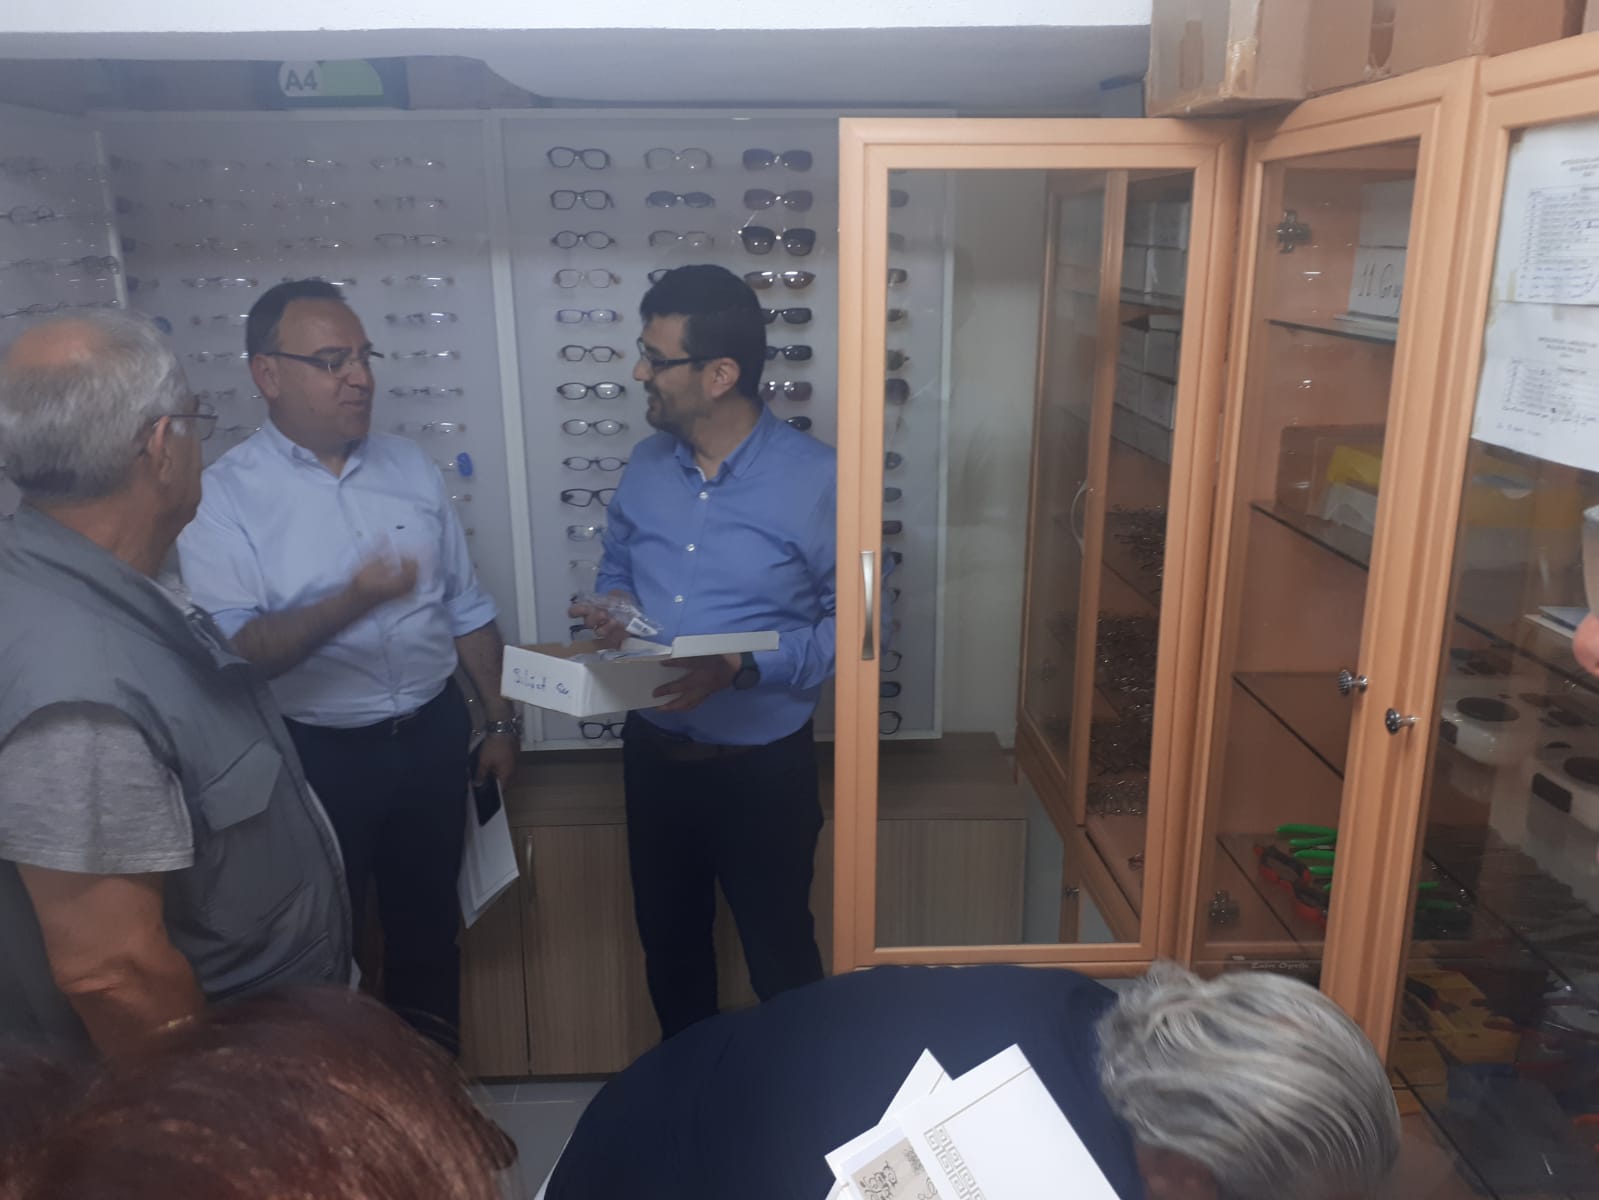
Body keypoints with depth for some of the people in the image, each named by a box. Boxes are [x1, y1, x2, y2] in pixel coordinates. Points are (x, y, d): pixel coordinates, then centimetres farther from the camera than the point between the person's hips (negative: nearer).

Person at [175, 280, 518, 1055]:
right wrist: (349, 602, -35)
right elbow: (232, 652, -21)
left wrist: (499, 720, 7)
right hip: (315, 754, -4)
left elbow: (465, 609, 7)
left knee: (430, 922, 20)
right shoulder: (223, 495, -12)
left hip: (433, 736, 4)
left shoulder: (411, 467, 2)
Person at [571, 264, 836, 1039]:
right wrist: (613, 612, -7)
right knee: (668, 944, 23)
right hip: (654, 754, 6)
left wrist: (744, 665, -27)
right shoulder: (645, 467, 0)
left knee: (780, 957, 14)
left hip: (762, 766, -5)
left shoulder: (814, 480, -18)